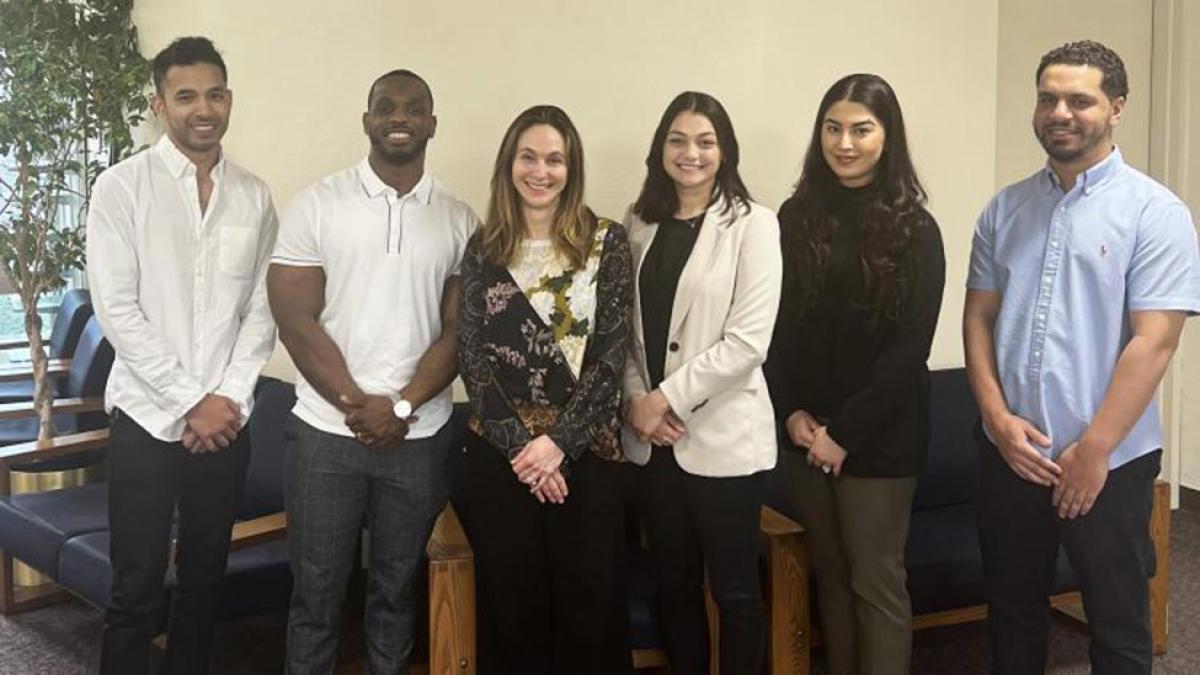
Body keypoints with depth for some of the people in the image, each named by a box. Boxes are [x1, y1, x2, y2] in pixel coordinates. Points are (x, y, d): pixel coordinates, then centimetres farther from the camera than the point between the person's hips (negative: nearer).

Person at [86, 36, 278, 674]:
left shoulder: (254, 196, 6)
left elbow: (261, 309, 6)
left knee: (204, 579, 14)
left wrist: (228, 397, -7)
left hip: (227, 422, 3)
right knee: (136, 591, 2)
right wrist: (191, 403, -13)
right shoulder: (122, 187, -4)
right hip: (147, 419, -3)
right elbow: (117, 311, -10)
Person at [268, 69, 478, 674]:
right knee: (316, 589, 8)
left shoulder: (458, 220, 4)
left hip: (420, 437, 2)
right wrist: (358, 405, -12)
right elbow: (295, 320, -6)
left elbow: (460, 329, 1)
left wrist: (401, 406, -11)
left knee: (397, 586, 13)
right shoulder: (317, 205, -1)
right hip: (325, 431, -1)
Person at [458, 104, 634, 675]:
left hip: (585, 452, -1)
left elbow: (612, 353, -5)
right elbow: (472, 358, 0)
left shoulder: (607, 242, 0)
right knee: (513, 607, 8)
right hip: (501, 454, 2)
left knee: (590, 607, 4)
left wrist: (559, 441, -13)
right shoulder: (483, 249, 6)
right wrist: (521, 444, -10)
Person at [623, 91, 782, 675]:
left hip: (721, 436, -4)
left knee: (734, 589, 6)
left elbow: (747, 341, -15)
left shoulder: (752, 224, -7)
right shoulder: (639, 223, 9)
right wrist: (636, 399, -7)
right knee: (674, 583, 15)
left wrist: (666, 397, -14)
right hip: (653, 438, 5)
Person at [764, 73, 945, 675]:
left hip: (879, 435, -4)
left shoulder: (913, 230, -6)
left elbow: (909, 348, -10)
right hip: (807, 429, 4)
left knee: (875, 580, 3)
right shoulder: (797, 215, 4)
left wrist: (846, 433, -13)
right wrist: (791, 410, -5)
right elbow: (777, 324, 7)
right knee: (829, 572, 13)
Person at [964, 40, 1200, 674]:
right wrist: (998, 419, -7)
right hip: (1008, 453, 4)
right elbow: (978, 317, 6)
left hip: (1109, 459, -4)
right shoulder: (1005, 208, 6)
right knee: (1011, 611, 17)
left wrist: (1093, 450, -16)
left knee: (1117, 622, 11)